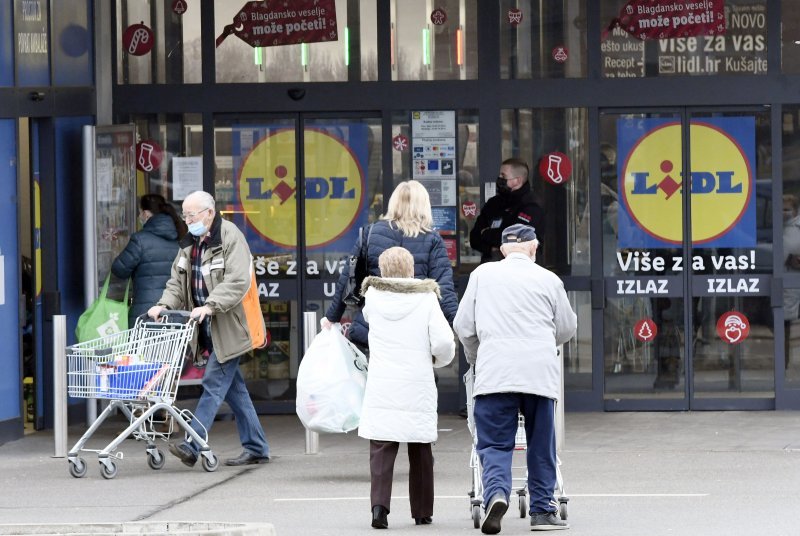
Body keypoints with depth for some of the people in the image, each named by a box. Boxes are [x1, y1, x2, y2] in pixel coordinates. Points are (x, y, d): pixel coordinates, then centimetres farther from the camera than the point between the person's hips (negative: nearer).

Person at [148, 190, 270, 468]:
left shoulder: (231, 238, -11)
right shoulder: (190, 243, 14)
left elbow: (237, 283, -21)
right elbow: (178, 281, 14)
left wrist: (210, 306, -30)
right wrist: (165, 304, -5)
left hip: (226, 327, -8)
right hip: (207, 329, 8)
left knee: (214, 384, -10)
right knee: (234, 388, 11)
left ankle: (192, 446, -16)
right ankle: (256, 448, 17)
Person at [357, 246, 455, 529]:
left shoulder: (373, 296, 1)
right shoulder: (426, 298, -3)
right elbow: (444, 341, -10)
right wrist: (438, 360, 10)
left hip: (381, 386, 0)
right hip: (417, 387, 0)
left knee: (381, 448, -2)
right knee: (420, 450, 12)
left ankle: (379, 504, -19)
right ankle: (422, 512, 18)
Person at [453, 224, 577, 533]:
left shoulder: (482, 275, 8)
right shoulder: (549, 280, 8)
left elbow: (464, 327, 10)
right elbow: (567, 329, 19)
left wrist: (476, 359, 28)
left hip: (494, 373, 0)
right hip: (540, 373, 0)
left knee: (494, 444, 1)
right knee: (541, 446, 11)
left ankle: (495, 492, -25)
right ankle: (543, 511, 14)